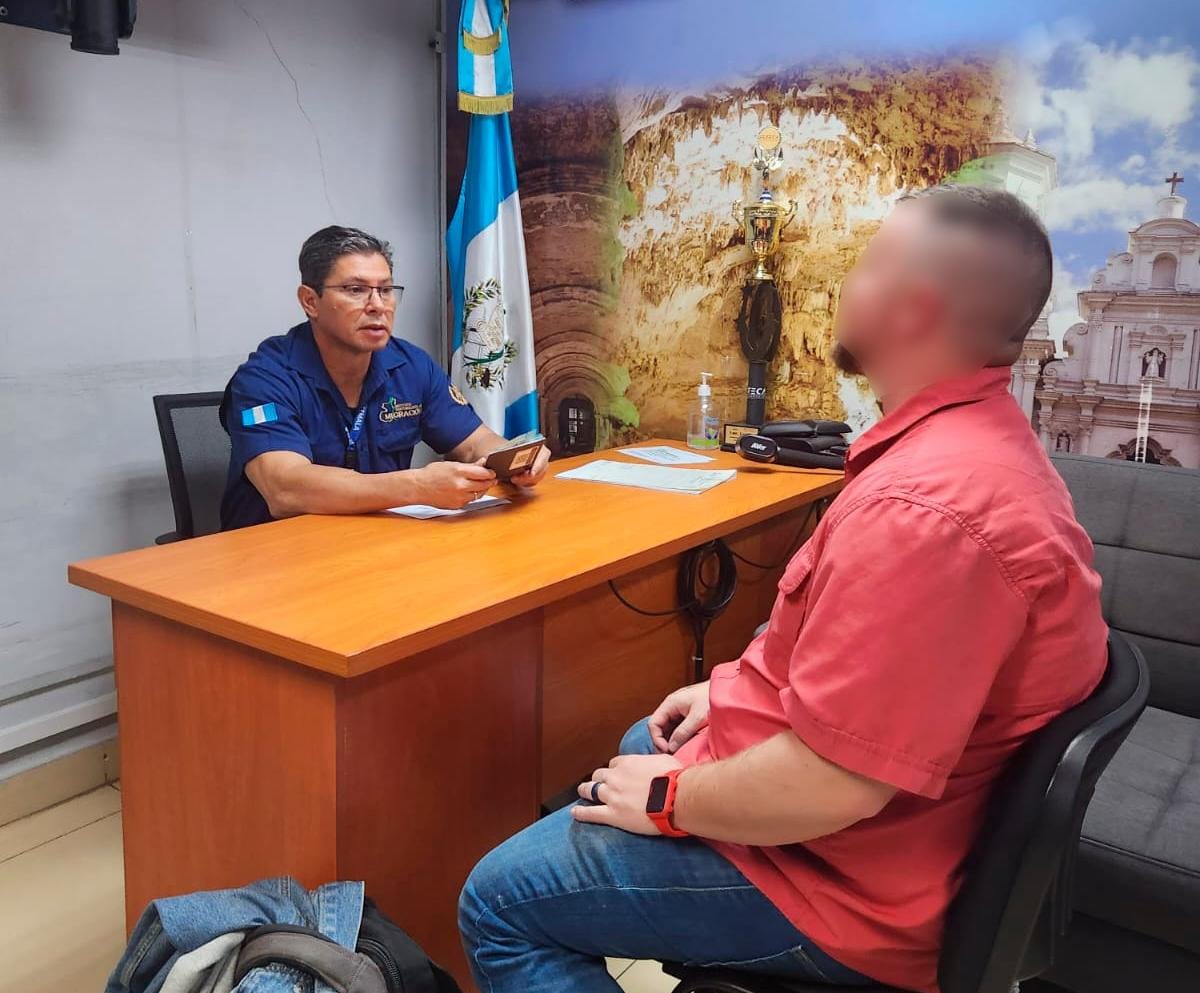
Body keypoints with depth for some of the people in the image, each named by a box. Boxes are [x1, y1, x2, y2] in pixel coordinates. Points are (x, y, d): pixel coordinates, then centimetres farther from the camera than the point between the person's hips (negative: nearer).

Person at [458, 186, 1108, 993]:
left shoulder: (920, 503, -34)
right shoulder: (984, 441, 2)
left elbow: (827, 786, -33)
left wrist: (666, 799, -16)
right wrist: (743, 688, 10)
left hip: (835, 872, -10)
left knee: (499, 902, -2)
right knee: (634, 750, 32)